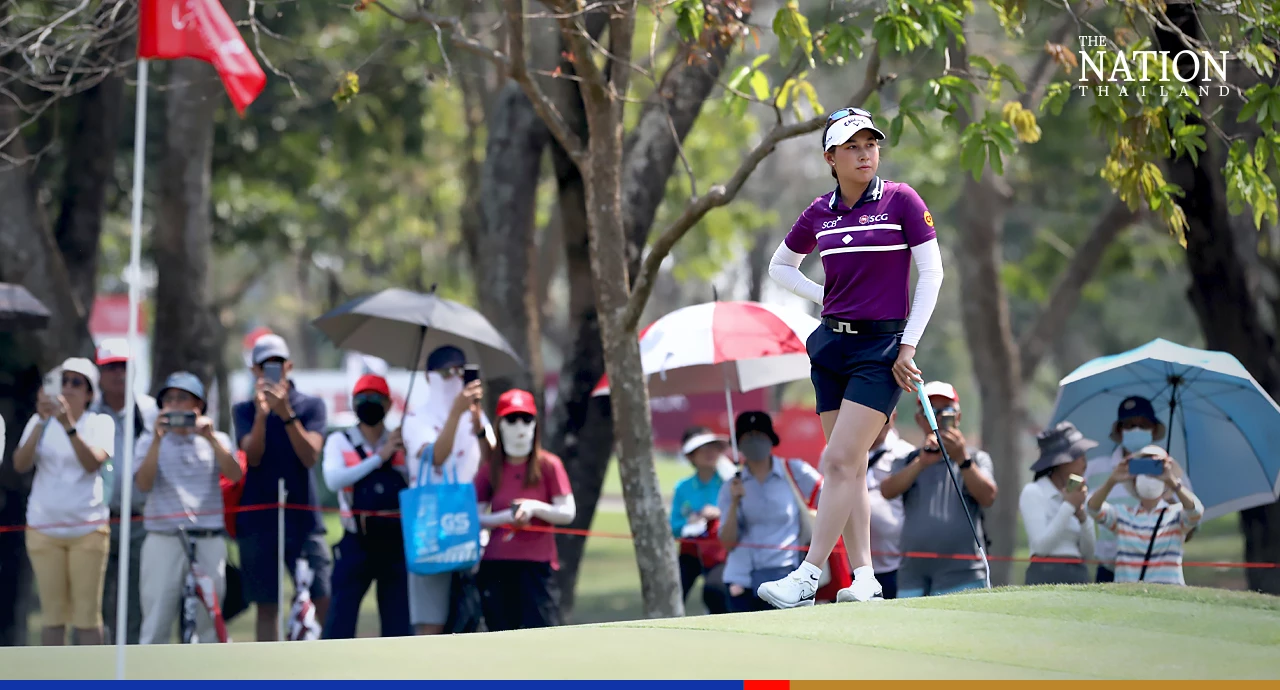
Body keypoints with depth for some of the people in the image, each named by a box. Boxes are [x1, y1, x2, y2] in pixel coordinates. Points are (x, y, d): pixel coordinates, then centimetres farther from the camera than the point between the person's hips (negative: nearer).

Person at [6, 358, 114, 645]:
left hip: (88, 528, -1)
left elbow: (93, 462, -16)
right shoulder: (41, 423, 6)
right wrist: (40, 422, -19)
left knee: (87, 615, -3)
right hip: (43, 529, 1)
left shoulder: (100, 423, 2)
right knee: (53, 615, 1)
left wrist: (69, 425, -28)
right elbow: (20, 464, -8)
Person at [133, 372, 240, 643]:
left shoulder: (216, 440, 14)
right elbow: (143, 483, -5)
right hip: (163, 540, -1)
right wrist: (157, 438, -13)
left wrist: (210, 438, -16)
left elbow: (234, 474, -5)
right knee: (156, 625, -5)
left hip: (209, 542, 1)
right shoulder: (149, 442, 12)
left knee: (209, 626, 3)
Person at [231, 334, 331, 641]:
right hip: (258, 521, 1)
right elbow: (252, 456, -10)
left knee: (324, 604, -7)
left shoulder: (311, 406, 4)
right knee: (266, 607, 3)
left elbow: (310, 456, -11)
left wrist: (286, 414, -23)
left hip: (303, 520, -1)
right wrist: (262, 413, -25)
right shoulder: (244, 411, 7)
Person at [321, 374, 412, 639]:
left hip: (397, 544, 2)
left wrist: (407, 454, -15)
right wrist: (378, 458, -15)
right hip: (357, 544, -2)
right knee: (340, 620, -6)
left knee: (399, 622, 5)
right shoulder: (340, 441, 5)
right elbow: (333, 480, -14)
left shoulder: (401, 443, 9)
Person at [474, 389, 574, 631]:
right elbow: (475, 517, 4)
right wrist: (505, 517, -12)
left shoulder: (548, 465, 1)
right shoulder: (489, 469, 8)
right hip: (496, 565, 3)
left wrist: (535, 508, -18)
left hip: (537, 565, -3)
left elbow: (568, 512, -3)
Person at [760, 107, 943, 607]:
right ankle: (863, 577, 7)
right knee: (849, 468, 4)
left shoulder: (901, 200, -5)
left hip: (881, 348, -5)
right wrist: (824, 298, 7)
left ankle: (807, 577, -16)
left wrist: (909, 344, -8)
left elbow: (931, 272, -4)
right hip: (832, 343, 5)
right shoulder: (820, 213, 8)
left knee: (840, 461, -13)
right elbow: (780, 266, 23)